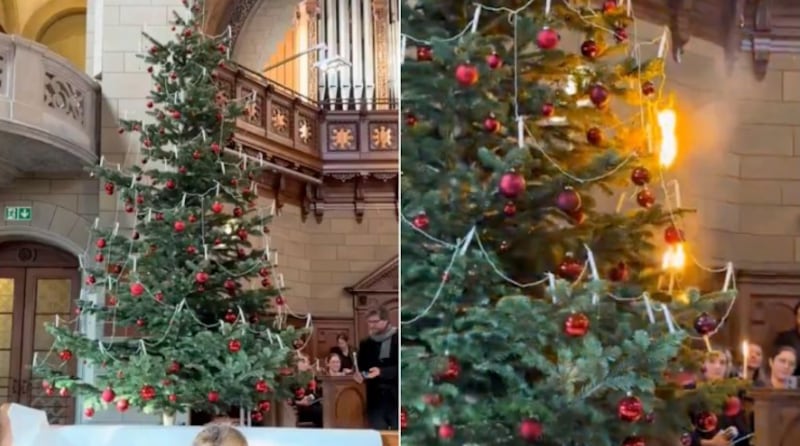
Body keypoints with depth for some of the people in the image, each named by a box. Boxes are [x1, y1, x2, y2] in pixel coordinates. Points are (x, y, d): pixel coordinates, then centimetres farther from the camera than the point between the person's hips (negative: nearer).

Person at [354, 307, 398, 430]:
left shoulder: (397, 340, -2)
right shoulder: (365, 344, 14)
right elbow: (361, 367, 15)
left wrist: (381, 372, -22)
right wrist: (359, 375, -8)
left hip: (395, 398, -4)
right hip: (375, 400, 4)